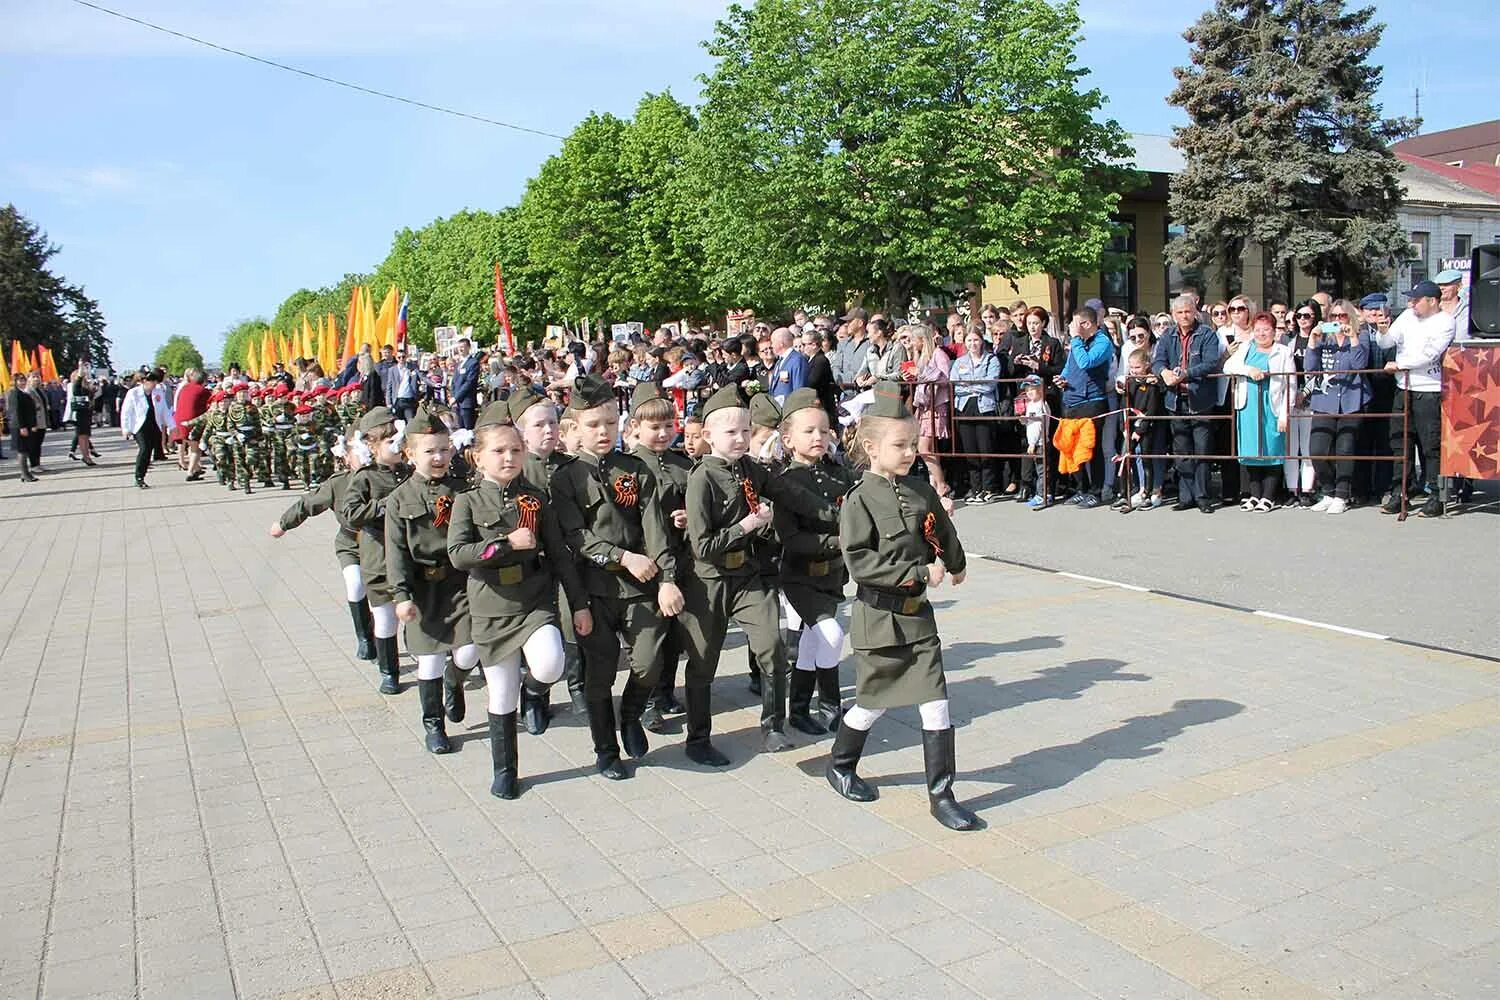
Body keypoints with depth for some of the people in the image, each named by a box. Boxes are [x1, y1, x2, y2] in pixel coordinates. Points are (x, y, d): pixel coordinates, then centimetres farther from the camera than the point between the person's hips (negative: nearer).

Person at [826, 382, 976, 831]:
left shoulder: (921, 491, 3)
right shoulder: (859, 500, -14)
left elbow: (943, 531, 22)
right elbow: (860, 562, -23)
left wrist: (955, 566, 37)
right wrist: (919, 573, -24)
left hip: (918, 614, 5)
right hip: (879, 617, -5)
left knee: (936, 705, 1)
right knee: (873, 703, 10)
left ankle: (941, 794, 11)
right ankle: (840, 765, 37)